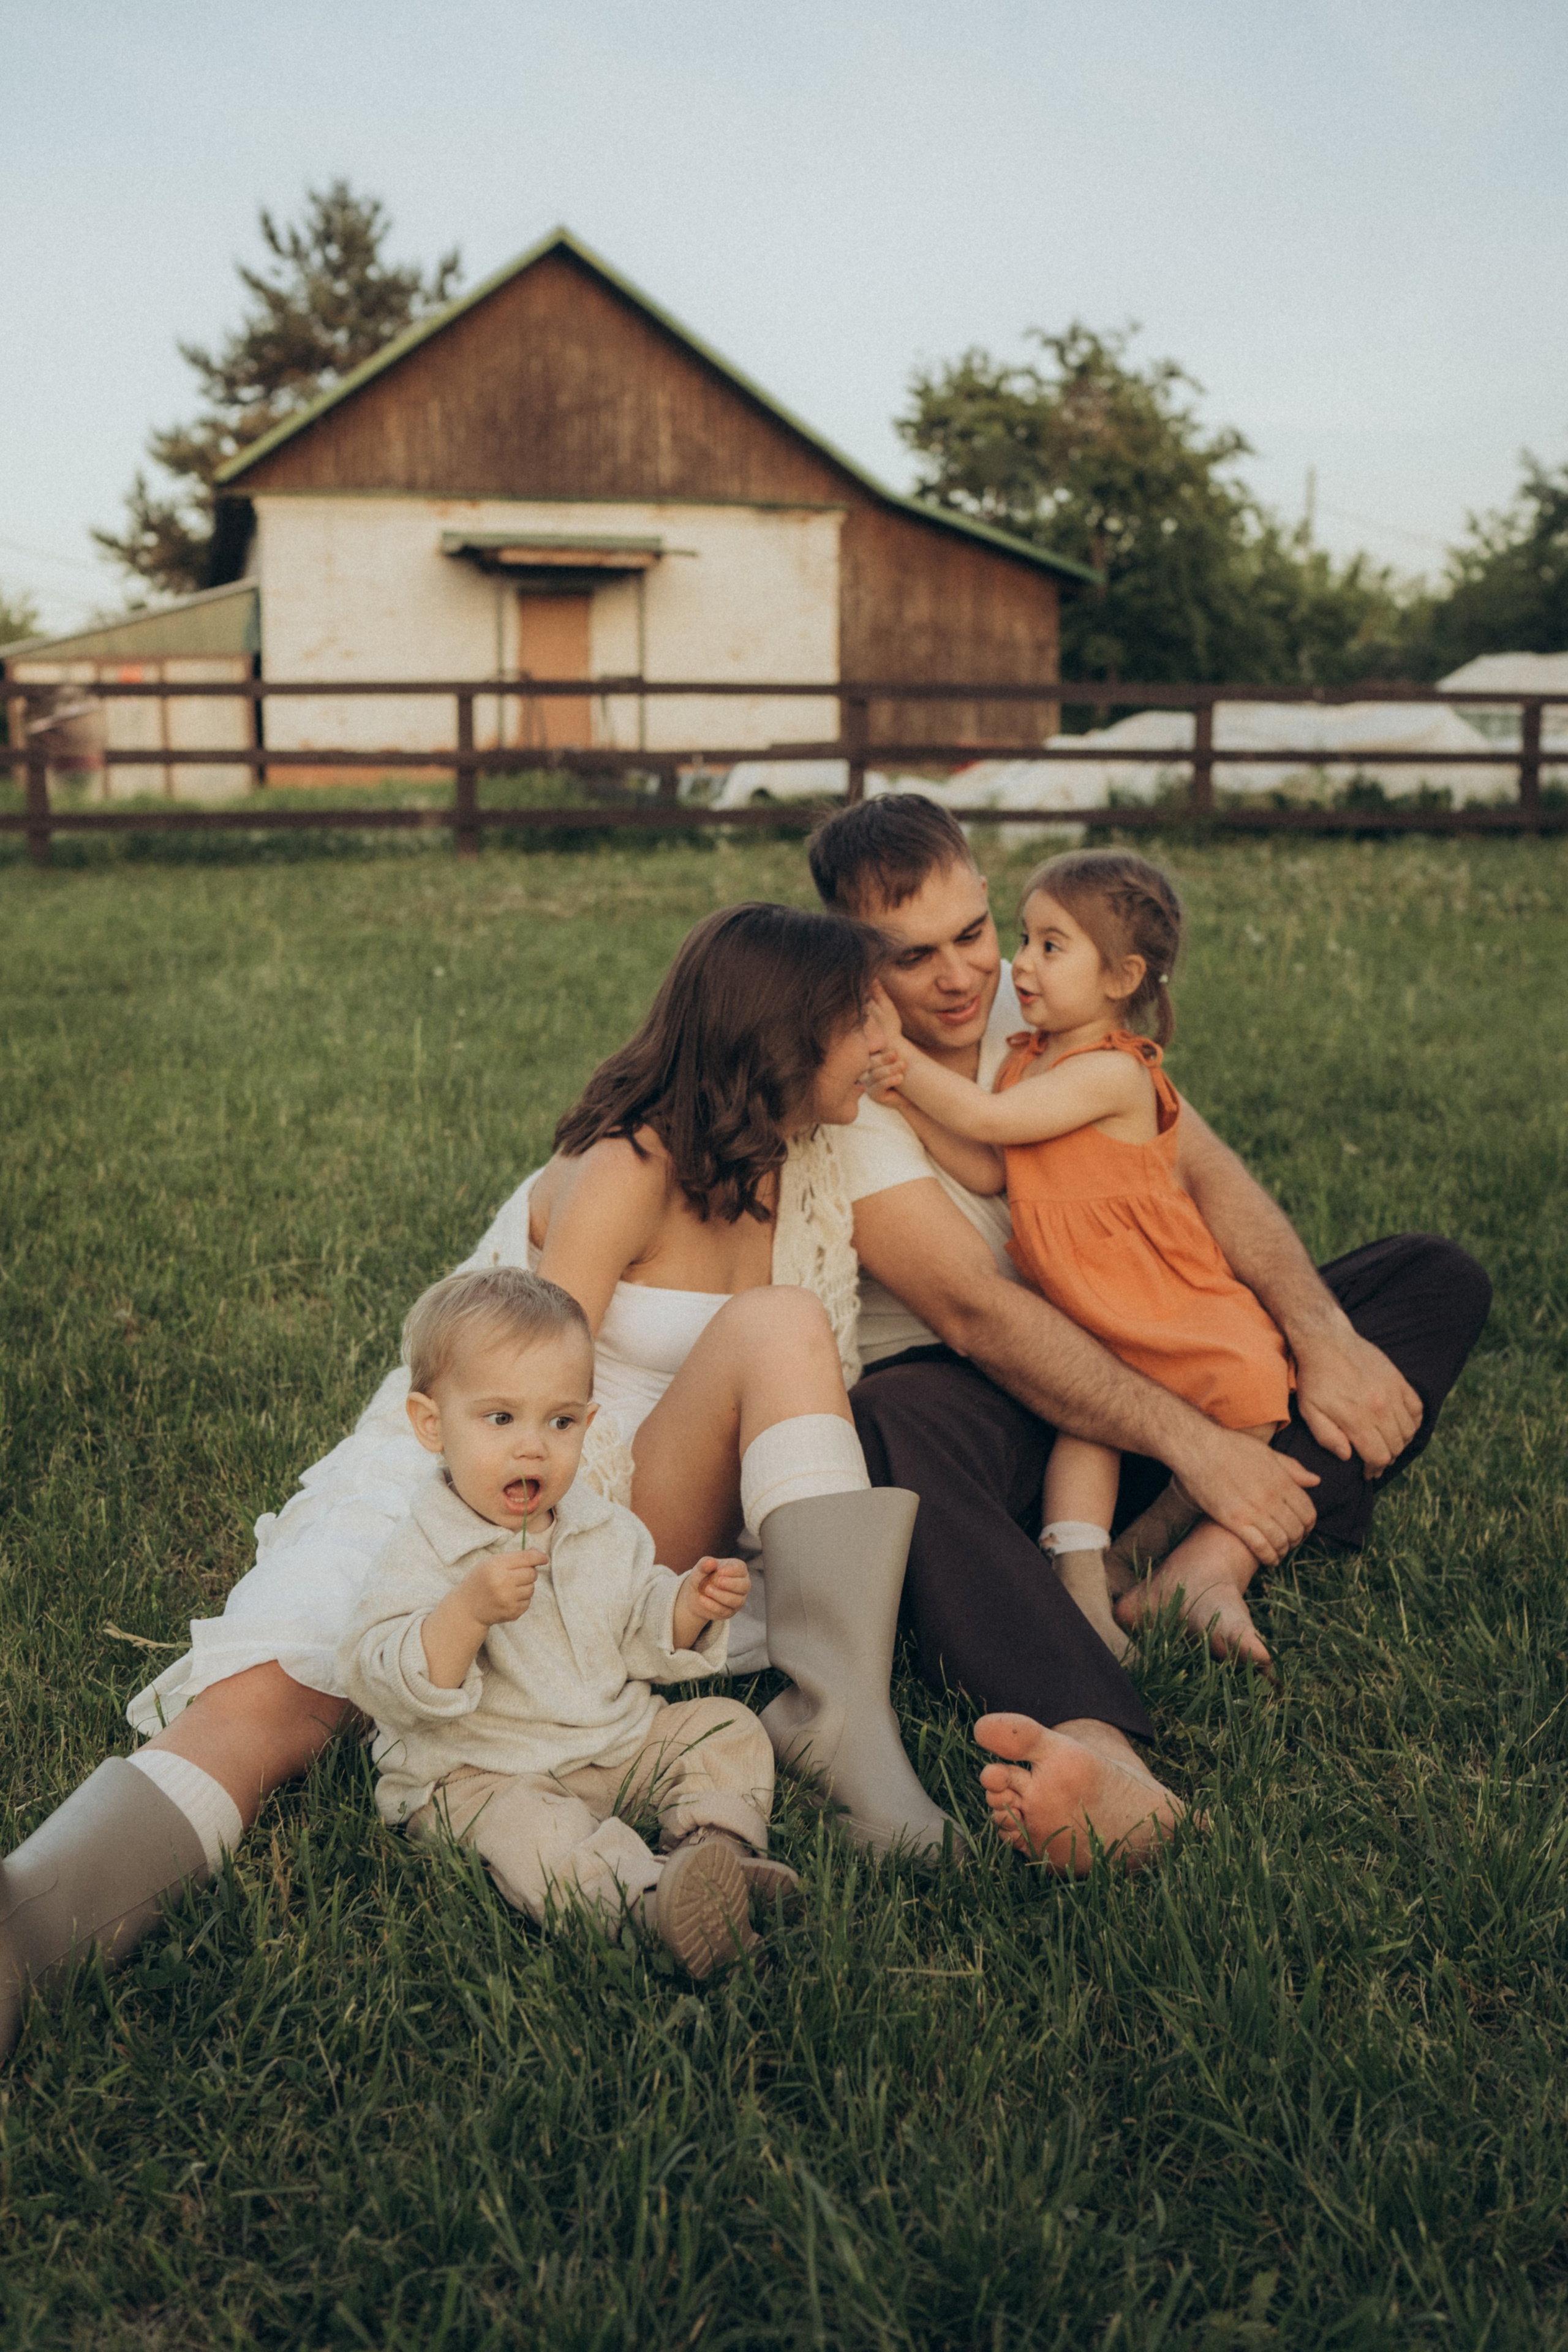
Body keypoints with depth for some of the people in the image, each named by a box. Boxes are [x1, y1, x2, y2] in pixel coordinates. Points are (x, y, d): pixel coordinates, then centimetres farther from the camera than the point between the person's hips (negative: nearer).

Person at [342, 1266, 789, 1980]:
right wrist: (468, 1611, -40)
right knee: (527, 1832, -35)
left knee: (728, 1728, -2)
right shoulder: (422, 1556, -16)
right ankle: (654, 1900, -50)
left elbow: (641, 1638, 14)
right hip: (478, 1773, -6)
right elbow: (383, 1687, -26)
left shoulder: (604, 1529, 4)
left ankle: (715, 1850, -22)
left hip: (617, 1742, 7)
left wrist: (689, 1608, -8)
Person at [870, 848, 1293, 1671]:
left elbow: (986, 1120, -22)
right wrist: (908, 1090, -12)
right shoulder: (1028, 1055, 7)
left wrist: (899, 1052, -13)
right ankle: (1081, 1585, -27)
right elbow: (986, 1172, -1)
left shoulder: (1111, 1074, -18)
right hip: (1085, 1325, 6)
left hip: (1177, 1309, -6)